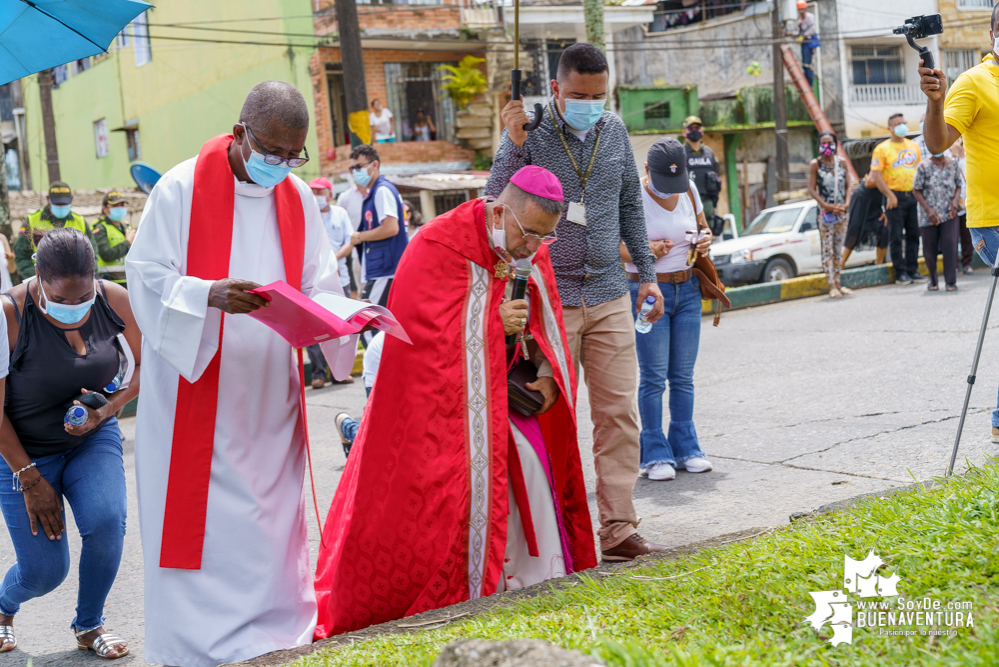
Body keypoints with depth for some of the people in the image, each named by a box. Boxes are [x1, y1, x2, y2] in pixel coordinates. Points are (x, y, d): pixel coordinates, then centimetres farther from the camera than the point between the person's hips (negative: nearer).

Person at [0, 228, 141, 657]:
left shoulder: (115, 301, -13)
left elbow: (145, 365, 3)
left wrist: (108, 410, -15)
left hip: (91, 438, 2)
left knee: (106, 520, -24)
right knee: (44, 572, -3)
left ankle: (88, 625, 4)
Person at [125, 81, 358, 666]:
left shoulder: (299, 199, 7)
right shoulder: (182, 189, -8)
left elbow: (319, 284, 10)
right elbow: (147, 277, -9)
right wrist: (210, 294, -27)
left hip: (269, 391, 4)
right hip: (196, 388, -4)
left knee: (270, 517, 8)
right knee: (200, 518, -1)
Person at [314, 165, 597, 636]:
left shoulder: (531, 253, 1)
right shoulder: (438, 249, -21)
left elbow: (545, 324, 10)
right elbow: (422, 333, -23)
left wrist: (547, 374, -7)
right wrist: (494, 324, -24)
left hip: (501, 392, 6)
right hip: (440, 398, -6)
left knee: (528, 466, -5)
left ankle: (535, 576, 7)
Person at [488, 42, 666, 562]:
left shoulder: (615, 131, 8)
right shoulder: (528, 134, -4)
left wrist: (647, 273, 15)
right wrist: (513, 145, -24)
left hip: (609, 297, 4)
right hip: (548, 298, -4)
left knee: (619, 413, 1)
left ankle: (618, 529, 7)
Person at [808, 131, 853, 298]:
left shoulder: (841, 162, 8)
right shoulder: (815, 164, -2)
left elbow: (847, 186, 10)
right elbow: (812, 189, -6)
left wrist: (846, 203, -8)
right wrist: (828, 206, -15)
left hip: (842, 212, 4)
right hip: (825, 213, -4)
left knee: (838, 249, 9)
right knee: (827, 249, -5)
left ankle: (838, 283, 15)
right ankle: (832, 286, -6)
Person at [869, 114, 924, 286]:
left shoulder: (913, 146, 14)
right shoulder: (882, 149, -3)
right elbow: (876, 175, -9)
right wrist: (889, 195, -15)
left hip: (913, 195, 5)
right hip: (896, 197, -5)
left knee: (914, 234, 6)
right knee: (896, 236, -2)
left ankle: (912, 270, 13)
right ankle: (901, 273, 2)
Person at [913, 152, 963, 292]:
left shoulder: (953, 164, 5)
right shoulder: (924, 166, -3)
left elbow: (958, 185, 12)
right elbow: (916, 190, -2)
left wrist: (956, 199, -9)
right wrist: (928, 209, -11)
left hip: (949, 213, 1)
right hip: (929, 215, -1)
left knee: (950, 245, -10)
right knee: (930, 248, 5)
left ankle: (951, 281, -2)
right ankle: (932, 281, 22)